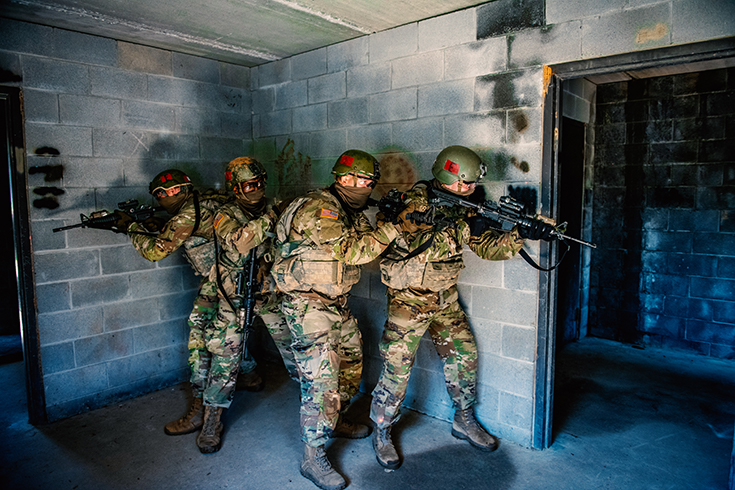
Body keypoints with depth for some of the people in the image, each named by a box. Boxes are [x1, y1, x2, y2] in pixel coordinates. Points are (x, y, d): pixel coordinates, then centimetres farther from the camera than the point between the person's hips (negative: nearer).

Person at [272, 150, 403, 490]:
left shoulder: (352, 213, 9)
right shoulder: (316, 210, -22)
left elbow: (370, 243, 5)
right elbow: (354, 251, -28)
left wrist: (395, 222, -9)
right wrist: (395, 226, -25)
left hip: (337, 305, 10)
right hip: (308, 308, -10)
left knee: (351, 366, 20)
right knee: (322, 382, -7)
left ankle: (335, 421, 42)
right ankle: (313, 457, 8)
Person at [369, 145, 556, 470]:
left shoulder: (462, 207, 4)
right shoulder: (415, 202, -18)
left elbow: (487, 247, 1)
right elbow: (420, 247, -32)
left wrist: (522, 234, -13)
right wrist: (462, 229, -33)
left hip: (445, 299, 7)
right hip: (409, 298, -7)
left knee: (464, 357, 11)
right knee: (397, 368, -1)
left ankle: (464, 421, 32)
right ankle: (381, 433, 20)